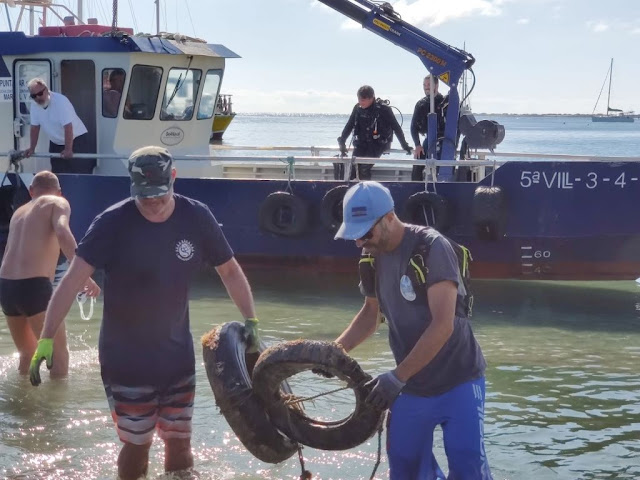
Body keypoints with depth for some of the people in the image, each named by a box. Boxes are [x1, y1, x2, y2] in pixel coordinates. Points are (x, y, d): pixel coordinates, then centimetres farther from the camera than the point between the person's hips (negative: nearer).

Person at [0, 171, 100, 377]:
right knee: (60, 358, 1)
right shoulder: (57, 203, 5)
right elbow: (62, 233, -16)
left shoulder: (19, 212, 24)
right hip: (34, 286, -7)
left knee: (27, 356, 24)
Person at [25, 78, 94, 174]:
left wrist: (68, 149, -32)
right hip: (56, 143, 6)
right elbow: (35, 127, 2)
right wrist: (32, 148, -1)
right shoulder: (34, 104, -7)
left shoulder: (60, 101, -27)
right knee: (57, 173, 8)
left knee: (79, 173, -12)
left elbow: (68, 127, -29)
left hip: (75, 139, -6)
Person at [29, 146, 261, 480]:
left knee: (179, 443, 10)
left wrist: (250, 321, -1)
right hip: (125, 360, -3)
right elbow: (74, 278, -21)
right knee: (137, 445, 3)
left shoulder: (196, 217, -7)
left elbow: (229, 270, 5)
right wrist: (46, 339, -27)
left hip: (177, 355, 3)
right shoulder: (114, 222, -17)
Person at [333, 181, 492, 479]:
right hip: (412, 387, 7)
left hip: (457, 382, -6)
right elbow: (370, 314, 18)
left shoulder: (431, 248, -20)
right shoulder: (372, 256, 2)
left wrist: (397, 376, -25)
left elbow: (442, 326, -26)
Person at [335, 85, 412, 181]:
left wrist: (405, 145, -2)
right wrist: (342, 141, 1)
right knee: (353, 167, -16)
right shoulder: (358, 108, 4)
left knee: (364, 167, -24)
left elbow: (396, 127, -4)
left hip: (378, 144, -5)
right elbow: (349, 126, 12)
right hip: (361, 143, 5)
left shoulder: (383, 109, -9)